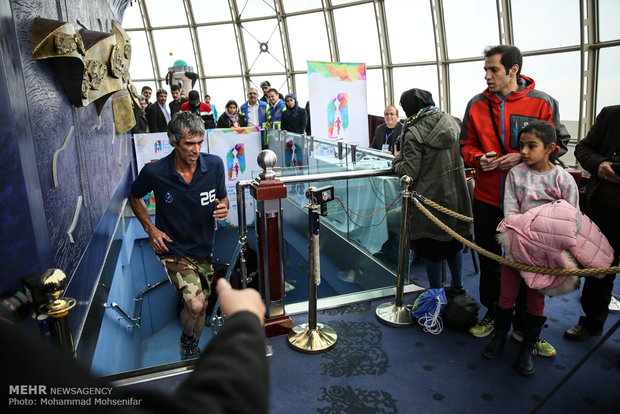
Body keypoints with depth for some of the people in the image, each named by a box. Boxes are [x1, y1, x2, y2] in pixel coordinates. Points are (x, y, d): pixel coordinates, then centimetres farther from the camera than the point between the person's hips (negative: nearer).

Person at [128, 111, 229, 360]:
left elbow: (222, 198, 6)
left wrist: (223, 208, -18)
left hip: (204, 248, 4)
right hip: (173, 248, -3)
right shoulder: (154, 172, -16)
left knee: (200, 305, 14)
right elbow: (134, 197, 5)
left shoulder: (214, 165, -10)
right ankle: (187, 340, 15)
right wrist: (151, 229, -6)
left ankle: (193, 347, 46)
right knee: (195, 304, -20)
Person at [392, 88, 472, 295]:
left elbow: (409, 172, -19)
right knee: (455, 241, 21)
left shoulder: (413, 133, -17)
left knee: (432, 248, 7)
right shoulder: (451, 121, 5)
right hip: (455, 195, 7)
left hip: (430, 198, -7)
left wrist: (397, 159, 1)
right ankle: (458, 287, 36)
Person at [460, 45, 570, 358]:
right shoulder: (477, 105, 4)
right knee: (488, 260, 15)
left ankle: (524, 326, 27)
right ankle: (492, 314, 35)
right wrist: (479, 158, -11)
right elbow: (466, 144, 10)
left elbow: (559, 144, 0)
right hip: (486, 198, 3)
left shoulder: (542, 103, -4)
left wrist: (524, 157, -16)